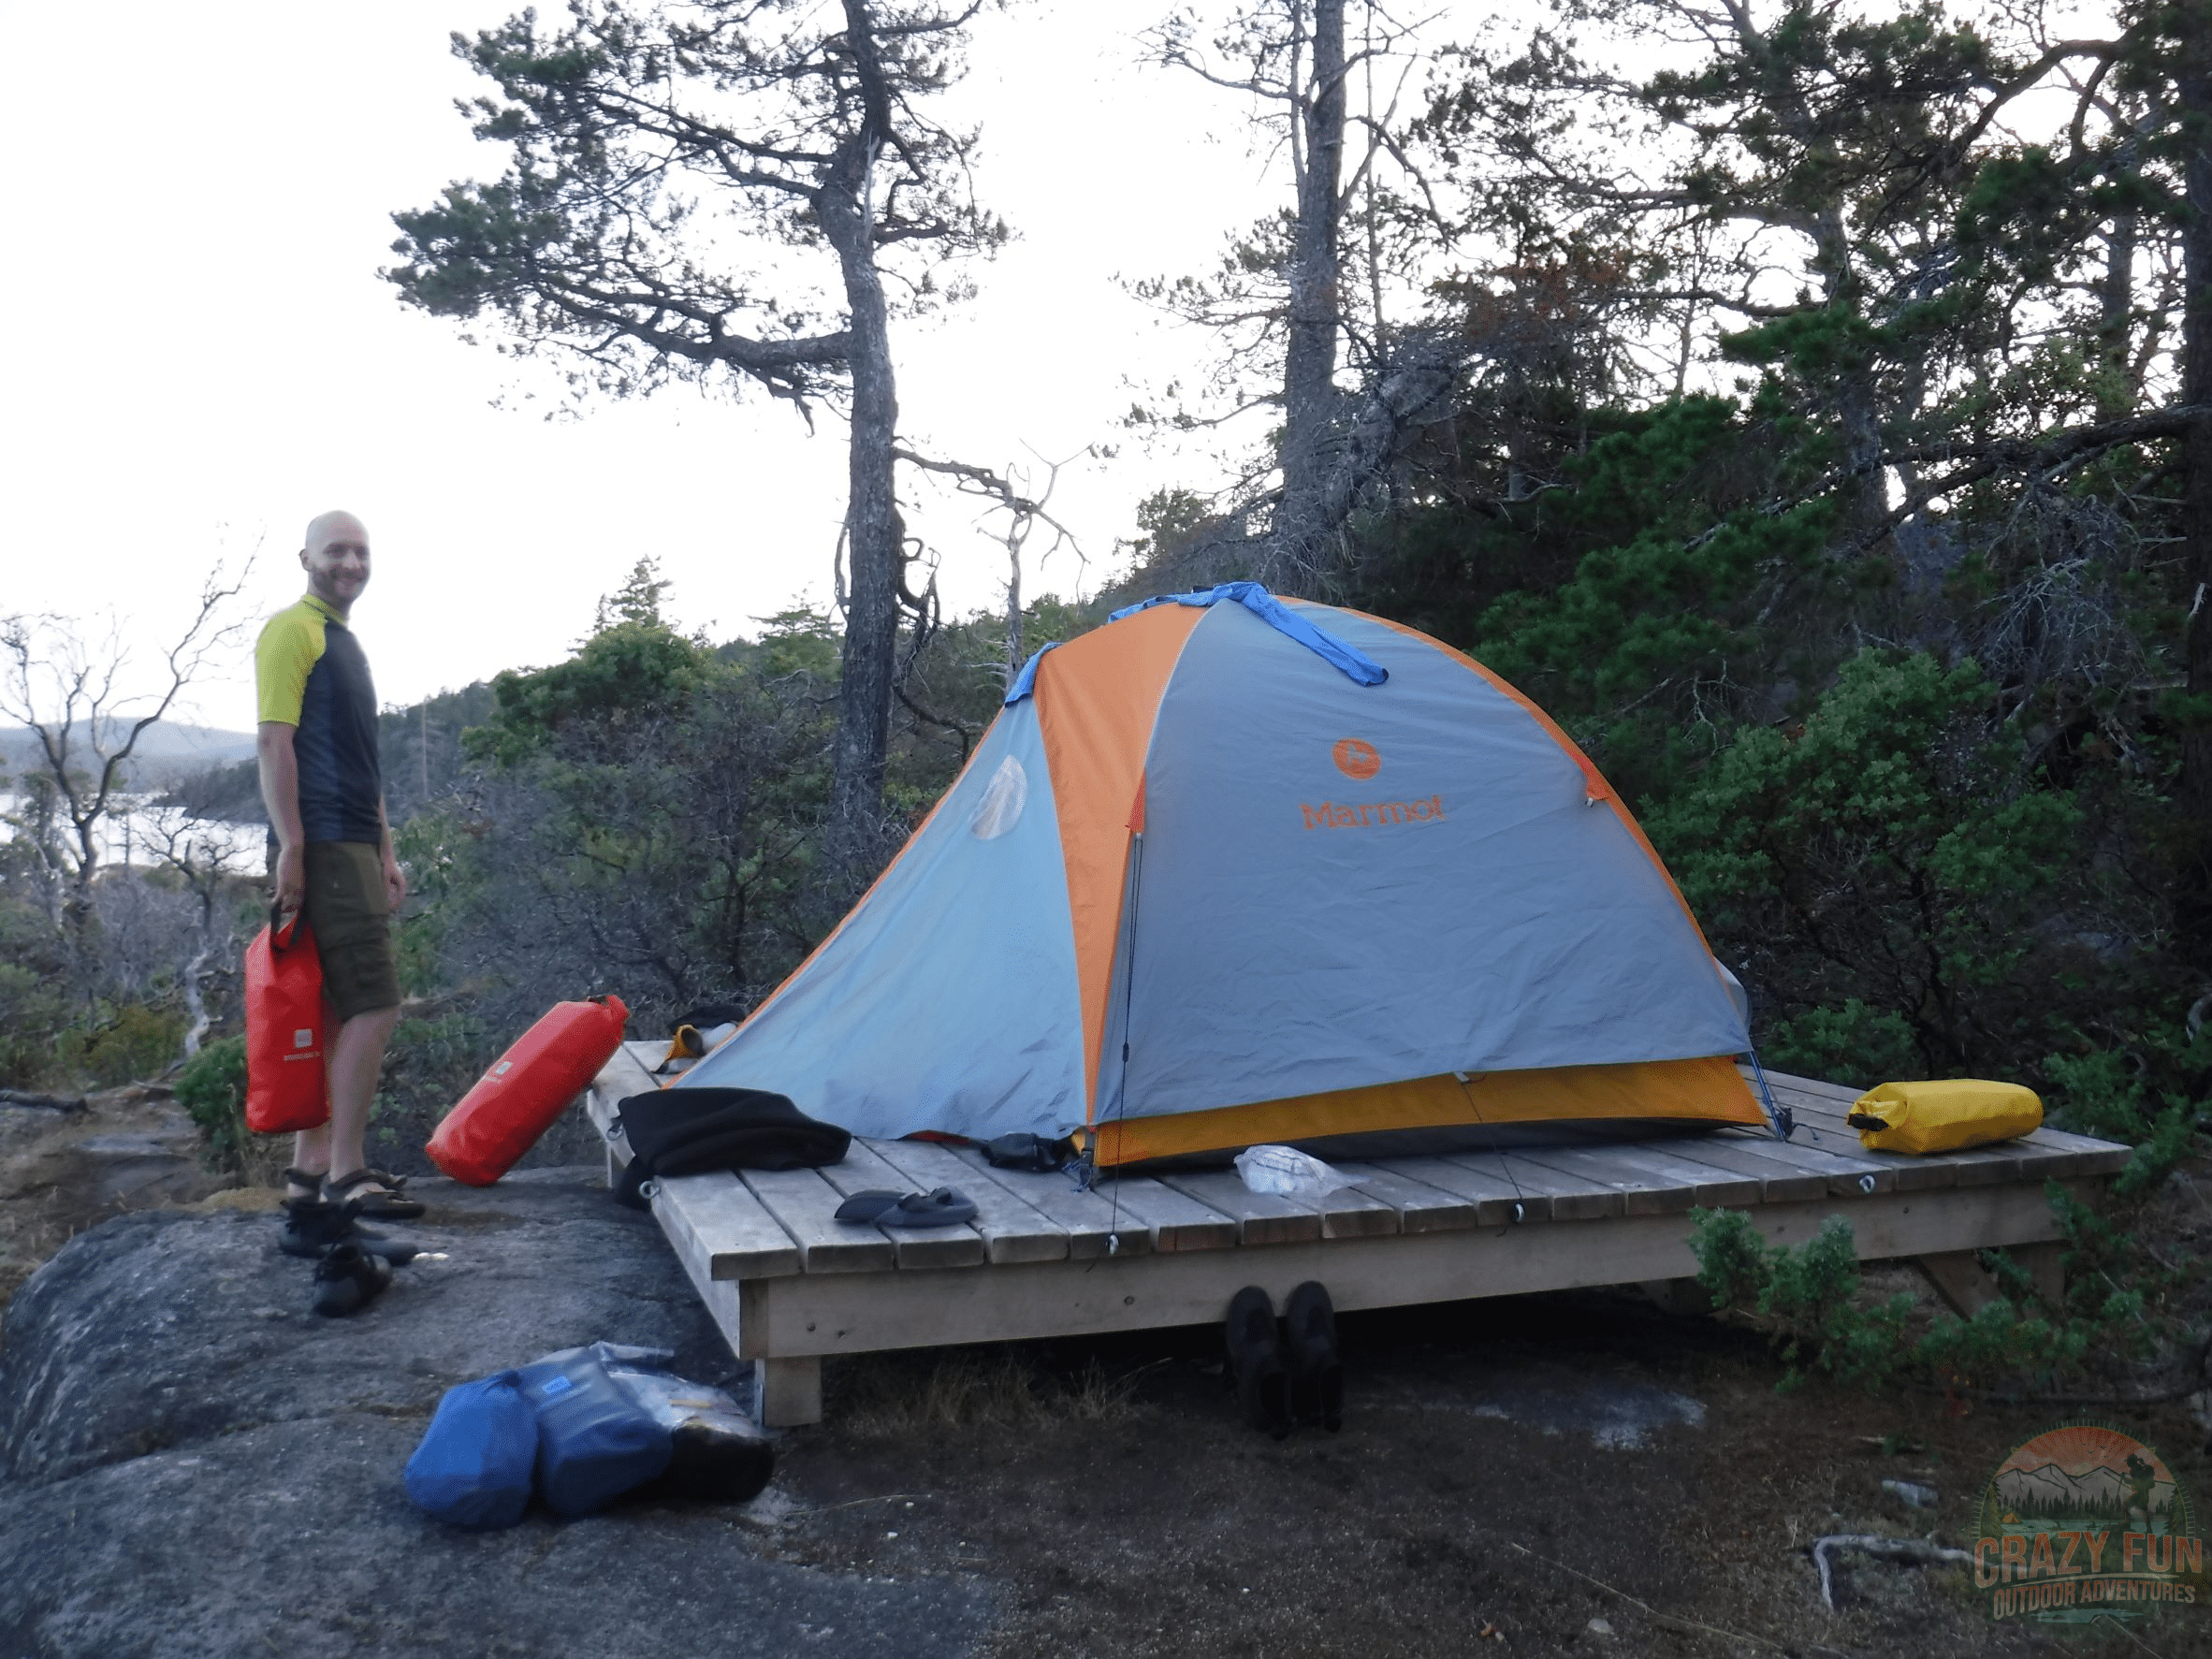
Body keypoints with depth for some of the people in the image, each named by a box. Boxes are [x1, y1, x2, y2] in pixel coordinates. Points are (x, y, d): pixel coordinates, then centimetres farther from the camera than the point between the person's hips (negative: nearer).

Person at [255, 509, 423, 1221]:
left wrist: (384, 852, 21)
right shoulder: (293, 629, -5)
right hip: (323, 848, -10)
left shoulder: (345, 641, 23)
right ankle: (346, 1172, -9)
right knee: (374, 1005, -13)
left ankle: (310, 1168, 17)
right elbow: (275, 741, -13)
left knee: (335, 1013, 11)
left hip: (354, 849, 10)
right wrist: (291, 847, -19)